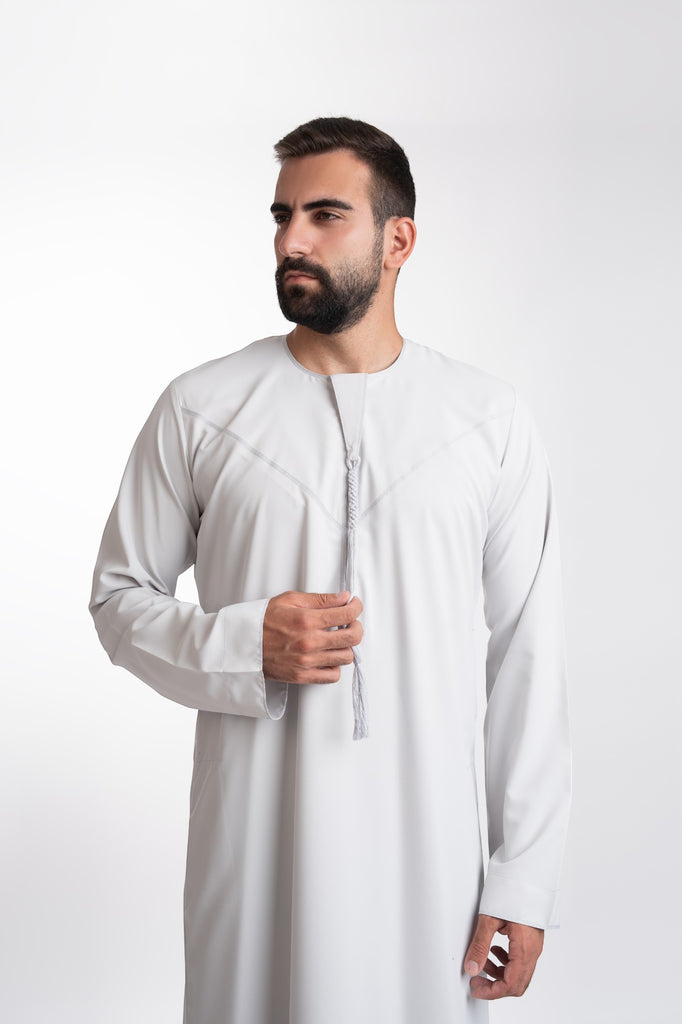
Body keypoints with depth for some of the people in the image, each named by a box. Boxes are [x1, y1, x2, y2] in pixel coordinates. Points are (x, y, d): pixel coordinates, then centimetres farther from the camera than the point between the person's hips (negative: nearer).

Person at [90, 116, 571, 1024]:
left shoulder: (490, 422, 0)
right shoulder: (200, 409, 0)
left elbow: (530, 652, 0)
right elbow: (118, 597, 7)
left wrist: (524, 881, -3)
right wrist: (244, 646, -14)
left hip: (425, 846, 0)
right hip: (252, 839, 0)